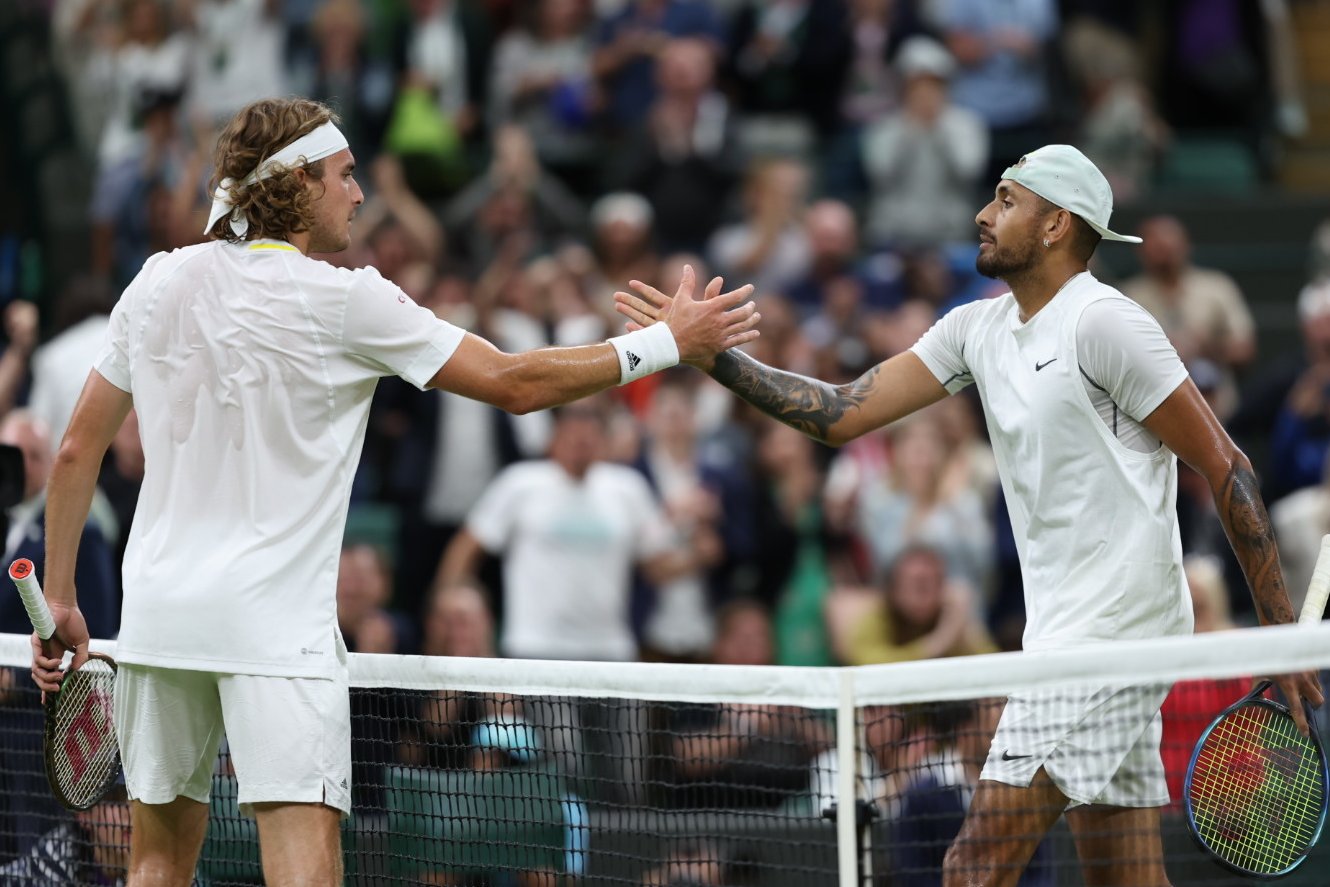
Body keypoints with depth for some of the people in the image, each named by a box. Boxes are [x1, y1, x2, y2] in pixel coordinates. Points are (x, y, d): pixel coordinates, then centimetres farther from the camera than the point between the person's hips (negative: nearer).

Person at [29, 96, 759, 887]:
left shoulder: (159, 282, 6)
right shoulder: (345, 301, -7)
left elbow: (78, 449, 10)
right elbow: (516, 383, -4)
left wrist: (60, 598, 18)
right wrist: (671, 343, 3)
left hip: (157, 611, 5)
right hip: (274, 621, -5)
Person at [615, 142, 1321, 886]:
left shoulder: (1103, 322, -12)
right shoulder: (978, 328, 13)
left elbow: (1225, 466, -11)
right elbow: (844, 414, 11)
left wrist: (1284, 633, -12)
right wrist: (711, 355, 1)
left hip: (1111, 629, -9)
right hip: (1064, 635, 9)